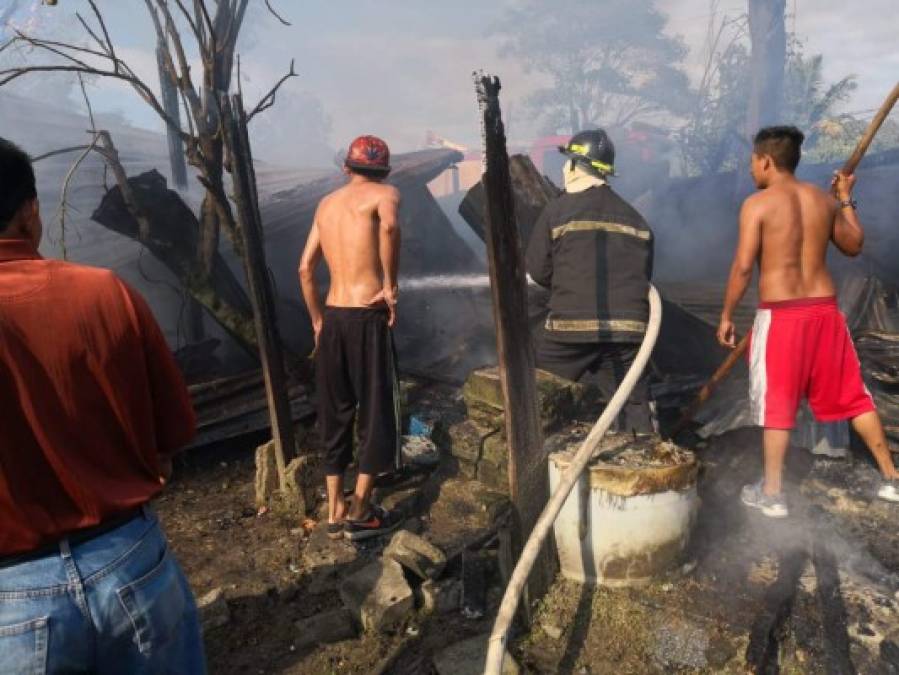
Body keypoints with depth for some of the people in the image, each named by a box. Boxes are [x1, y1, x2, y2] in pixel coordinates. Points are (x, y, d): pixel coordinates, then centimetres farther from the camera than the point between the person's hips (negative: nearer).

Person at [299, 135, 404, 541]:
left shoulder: (326, 204, 16)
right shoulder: (384, 193, -1)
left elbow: (305, 269, 14)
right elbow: (389, 225, -27)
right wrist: (391, 285, -17)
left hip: (332, 318, 6)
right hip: (367, 317, -6)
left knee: (335, 415, 13)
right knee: (376, 413, 6)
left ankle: (335, 513, 22)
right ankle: (359, 514, 12)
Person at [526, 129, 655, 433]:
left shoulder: (558, 209, -2)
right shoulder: (635, 218, 12)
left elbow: (538, 271, 1)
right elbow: (644, 275, 13)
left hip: (571, 326, -4)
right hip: (627, 328, 4)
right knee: (635, 407, 11)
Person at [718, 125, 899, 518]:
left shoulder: (757, 204, -8)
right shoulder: (824, 199, 8)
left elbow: (743, 267, -13)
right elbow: (854, 246, 20)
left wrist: (726, 316, -5)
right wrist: (846, 199, 30)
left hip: (780, 314, -5)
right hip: (824, 309, 5)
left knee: (776, 403, 5)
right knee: (852, 395, 17)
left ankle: (771, 494, 11)